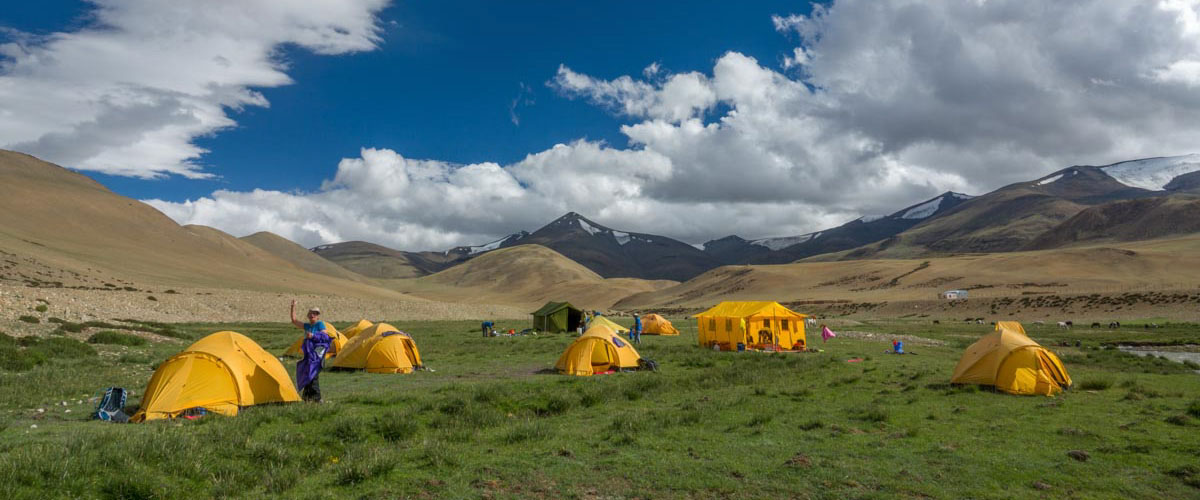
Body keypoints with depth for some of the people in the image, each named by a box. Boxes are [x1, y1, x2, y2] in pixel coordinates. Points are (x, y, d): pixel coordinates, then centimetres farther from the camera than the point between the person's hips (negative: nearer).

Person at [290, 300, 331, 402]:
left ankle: (316, 398, -9)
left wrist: (313, 336, -21)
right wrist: (293, 307, 12)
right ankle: (308, 396, 20)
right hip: (308, 354, 7)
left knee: (312, 375, -13)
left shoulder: (320, 324, -2)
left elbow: (325, 337, -9)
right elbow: (294, 321, 18)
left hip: (317, 353, -7)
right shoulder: (307, 326, 17)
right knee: (307, 374, 9)